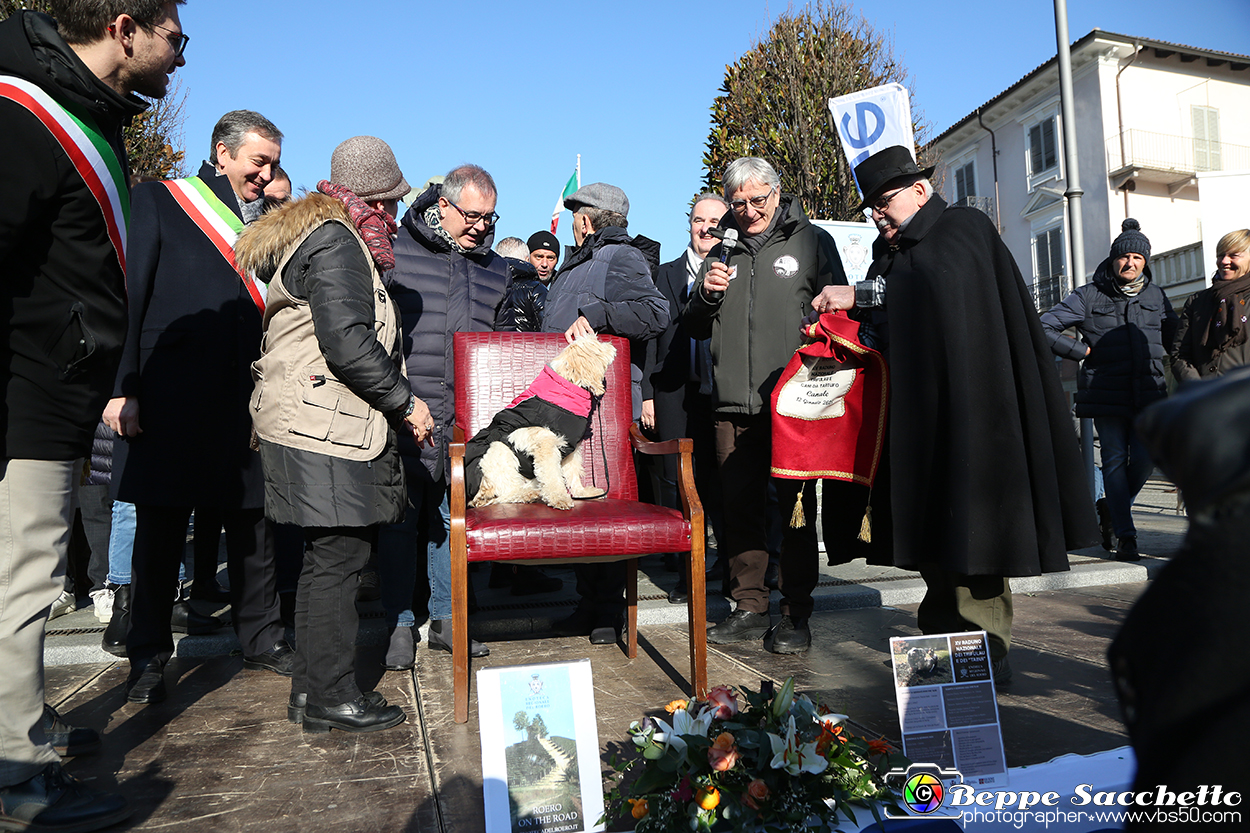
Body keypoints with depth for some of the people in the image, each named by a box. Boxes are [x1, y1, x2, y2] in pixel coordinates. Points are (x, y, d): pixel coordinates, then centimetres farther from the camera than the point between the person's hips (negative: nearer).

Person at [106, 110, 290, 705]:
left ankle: (261, 638, 24)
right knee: (160, 527, 5)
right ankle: (149, 656, 19)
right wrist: (122, 386, -9)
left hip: (249, 402, 4)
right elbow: (128, 295, -3)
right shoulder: (157, 200, 4)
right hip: (170, 400, -3)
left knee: (254, 525, 10)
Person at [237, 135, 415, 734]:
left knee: (325, 558, 14)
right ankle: (330, 698, 6)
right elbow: (347, 342, -20)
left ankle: (309, 687, 23)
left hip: (308, 423, 11)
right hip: (327, 427, -11)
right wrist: (404, 401, -11)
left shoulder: (307, 232, 23)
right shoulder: (336, 242, -10)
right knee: (339, 557, -5)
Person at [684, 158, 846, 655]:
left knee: (795, 508, 1)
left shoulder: (812, 242, 7)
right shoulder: (722, 252, 17)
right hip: (733, 407, 4)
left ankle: (796, 615, 11)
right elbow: (695, 330, 19)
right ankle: (749, 608, 18)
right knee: (740, 508, 7)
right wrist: (706, 296, -2)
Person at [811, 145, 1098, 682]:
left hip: (965, 406, -6)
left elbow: (937, 280, -19)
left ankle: (984, 644, -1)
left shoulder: (966, 228, 1)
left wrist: (857, 295, -16)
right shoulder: (889, 251, 21)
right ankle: (944, 634, 13)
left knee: (968, 522, -8)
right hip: (915, 410, 6)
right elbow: (883, 327, 19)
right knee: (932, 521, 5)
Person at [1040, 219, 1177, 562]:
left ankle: (1115, 509, 22)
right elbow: (1044, 327, -5)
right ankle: (1125, 536, 5)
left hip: (1149, 393, 3)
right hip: (1106, 394, -3)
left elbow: (1173, 336, 29)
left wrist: (1158, 356, 12)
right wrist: (1082, 350, -5)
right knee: (1115, 460, -1)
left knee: (1146, 456, -6)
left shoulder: (1156, 296, 14)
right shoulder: (1090, 295, 1)